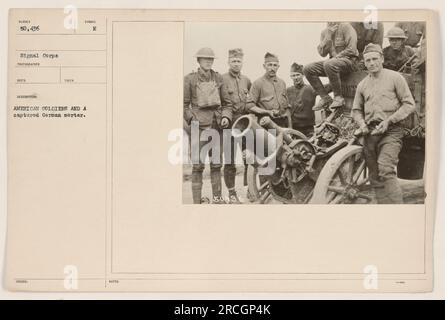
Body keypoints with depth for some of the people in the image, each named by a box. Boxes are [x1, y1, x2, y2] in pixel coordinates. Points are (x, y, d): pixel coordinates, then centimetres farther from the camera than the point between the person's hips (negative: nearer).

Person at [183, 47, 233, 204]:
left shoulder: (218, 78, 10)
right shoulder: (190, 79, 0)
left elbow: (227, 102, 15)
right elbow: (184, 104, 2)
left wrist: (226, 117, -1)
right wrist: (191, 120, -9)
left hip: (217, 126, 4)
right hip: (199, 126, -4)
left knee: (216, 163, 10)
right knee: (197, 165, -6)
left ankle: (217, 197, 19)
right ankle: (196, 201, -1)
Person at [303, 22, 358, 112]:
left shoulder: (346, 27, -8)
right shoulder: (325, 32, 11)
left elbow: (351, 49, -15)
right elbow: (322, 53, -1)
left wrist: (336, 57, -15)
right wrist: (329, 36, -8)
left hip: (348, 60, -7)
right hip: (333, 61, 7)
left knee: (329, 64, -39)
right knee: (308, 69, -9)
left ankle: (338, 97, -25)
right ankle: (325, 98, -9)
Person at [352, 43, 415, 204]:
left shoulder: (395, 77, 3)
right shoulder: (362, 85, 17)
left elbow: (409, 105, -1)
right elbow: (356, 110, 23)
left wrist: (388, 120, -12)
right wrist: (362, 123, 1)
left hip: (391, 131, -5)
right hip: (370, 133, 5)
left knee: (385, 169, -24)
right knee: (375, 178, 5)